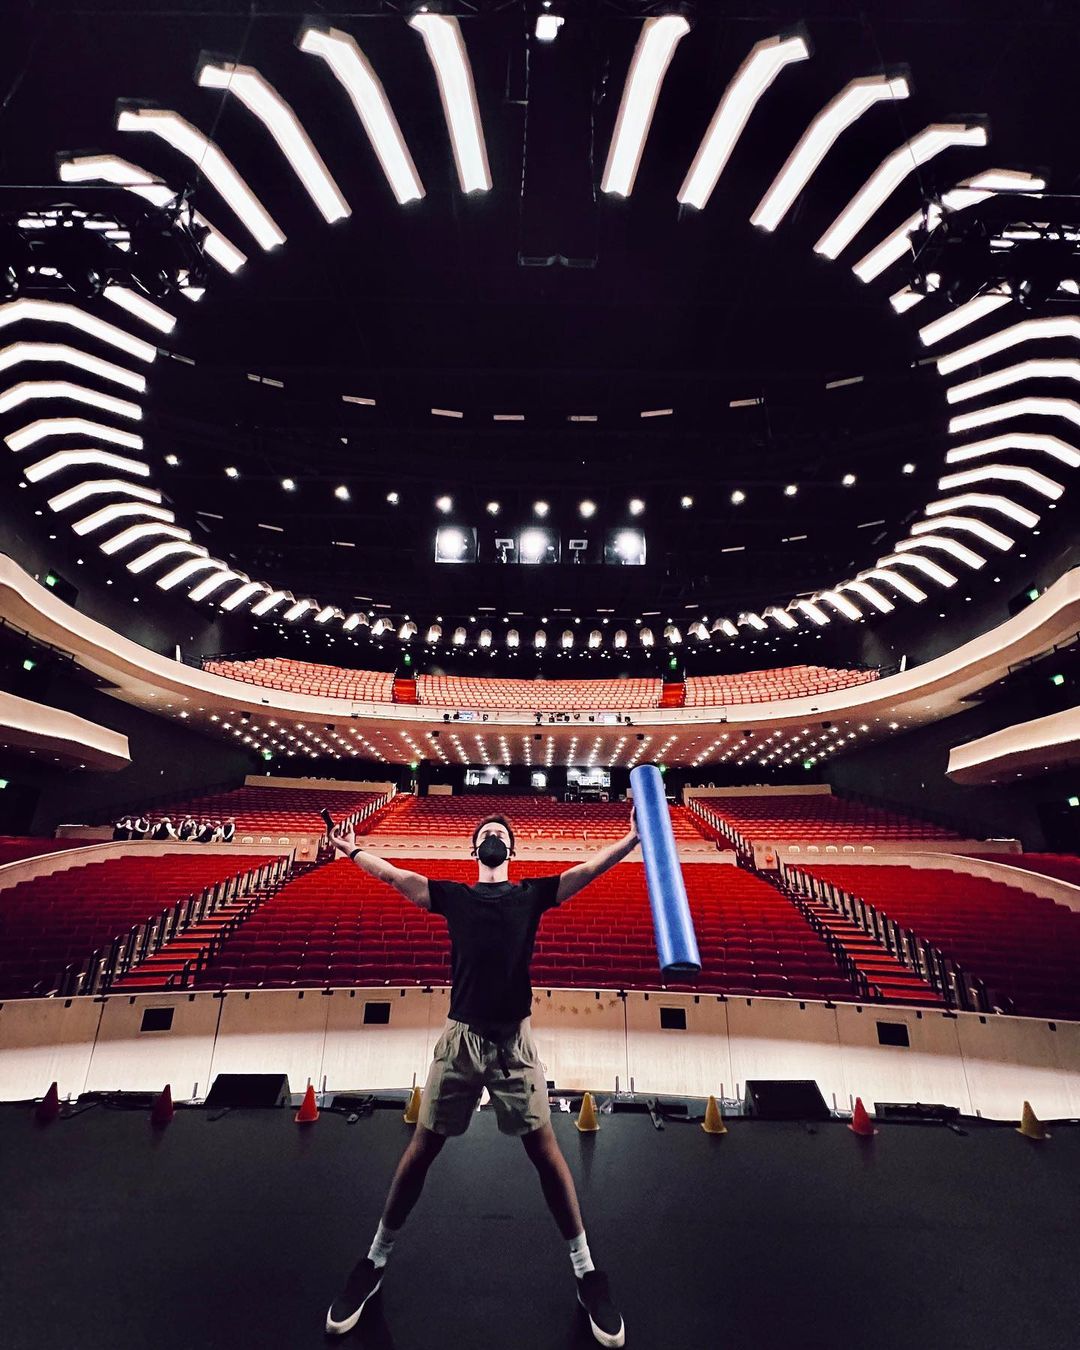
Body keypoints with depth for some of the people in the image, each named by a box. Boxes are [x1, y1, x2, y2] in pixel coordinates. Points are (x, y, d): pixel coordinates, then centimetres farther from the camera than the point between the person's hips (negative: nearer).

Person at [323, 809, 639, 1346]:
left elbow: (590, 868, -5)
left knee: (544, 1148, 4)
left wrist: (635, 838, -13)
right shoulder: (453, 895, 5)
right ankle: (375, 1260, 32)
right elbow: (393, 874, 7)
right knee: (422, 1147, 10)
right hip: (460, 1037, 1)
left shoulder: (532, 893, 3)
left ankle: (584, 1268, 24)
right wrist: (352, 851, 5)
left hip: (514, 1040, -1)